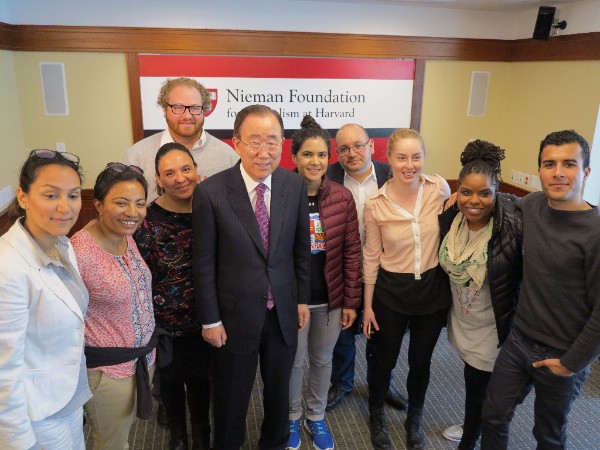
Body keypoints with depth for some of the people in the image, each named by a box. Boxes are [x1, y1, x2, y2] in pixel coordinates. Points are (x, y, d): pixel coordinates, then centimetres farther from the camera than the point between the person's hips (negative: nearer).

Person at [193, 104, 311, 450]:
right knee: (232, 396, 18)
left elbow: (301, 247, 2)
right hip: (236, 314, -3)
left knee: (279, 389, 23)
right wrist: (210, 319, -6)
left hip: (284, 312, 3)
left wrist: (303, 299, 5)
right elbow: (204, 263, -11)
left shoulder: (296, 185, -8)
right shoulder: (211, 192, -17)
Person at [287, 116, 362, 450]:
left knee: (323, 359, 20)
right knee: (295, 361, 15)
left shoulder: (342, 197, -6)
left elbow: (352, 252, -1)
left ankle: (316, 417, 45)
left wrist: (351, 301, -1)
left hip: (330, 297, 2)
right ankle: (292, 417, 43)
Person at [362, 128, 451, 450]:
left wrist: (453, 282, 8)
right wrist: (367, 305, 0)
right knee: (384, 360, 15)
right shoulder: (375, 206, -14)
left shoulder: (440, 188, -11)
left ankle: (414, 420, 46)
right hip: (391, 291, -1)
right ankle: (376, 416, 45)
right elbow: (371, 257, -4)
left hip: (433, 288, 2)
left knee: (420, 361, 18)